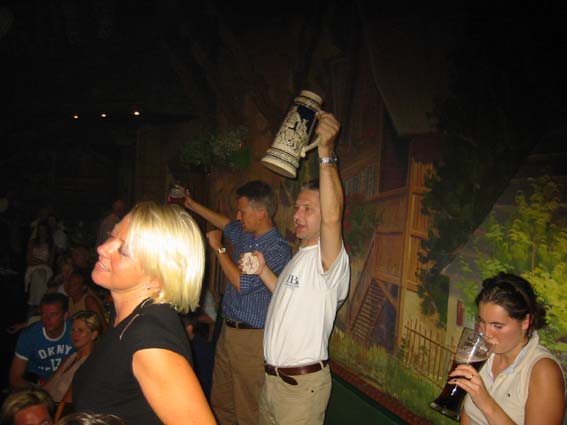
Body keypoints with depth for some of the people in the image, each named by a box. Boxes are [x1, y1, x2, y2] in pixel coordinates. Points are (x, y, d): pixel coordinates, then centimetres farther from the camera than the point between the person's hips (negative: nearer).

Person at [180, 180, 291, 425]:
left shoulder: (278, 250, -18)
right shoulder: (244, 234, 5)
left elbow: (243, 284, -23)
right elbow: (227, 224, 28)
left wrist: (218, 248, -14)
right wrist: (192, 205, 34)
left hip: (251, 338, -8)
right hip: (228, 330, 8)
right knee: (220, 403, 19)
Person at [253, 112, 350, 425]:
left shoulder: (329, 259, -19)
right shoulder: (300, 257, 12)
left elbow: (333, 216, -39)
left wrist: (326, 153, -41)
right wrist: (263, 271, 7)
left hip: (302, 384, -9)